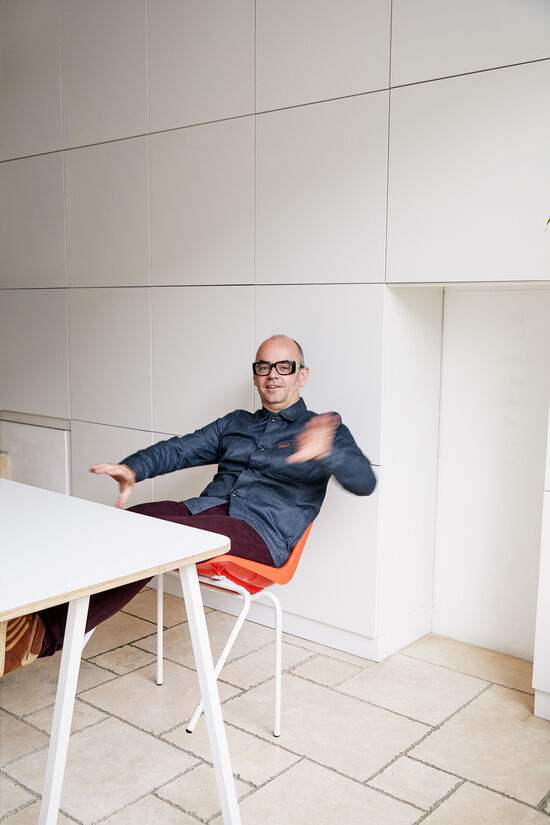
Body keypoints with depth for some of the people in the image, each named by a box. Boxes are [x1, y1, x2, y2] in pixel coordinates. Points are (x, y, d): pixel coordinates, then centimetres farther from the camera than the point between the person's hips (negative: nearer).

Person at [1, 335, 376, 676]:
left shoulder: (324, 428, 10)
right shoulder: (236, 423, 27)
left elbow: (365, 481, -6)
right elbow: (179, 449, 17)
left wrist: (325, 452, -29)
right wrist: (133, 469, -4)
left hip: (260, 532, -5)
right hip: (205, 508, 6)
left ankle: (48, 632, -37)